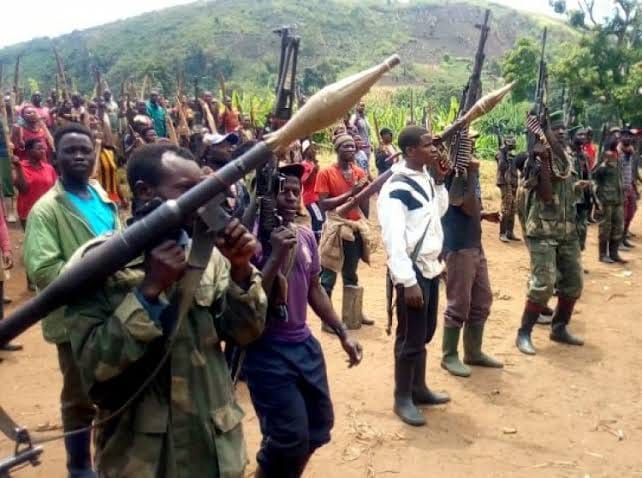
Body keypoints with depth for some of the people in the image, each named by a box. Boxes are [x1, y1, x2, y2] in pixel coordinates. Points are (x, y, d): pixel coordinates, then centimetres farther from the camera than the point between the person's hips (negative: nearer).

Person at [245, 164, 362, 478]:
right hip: (267, 350, -7)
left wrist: (343, 334, 16)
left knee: (320, 426, 16)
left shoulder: (306, 236, 4)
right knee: (291, 436, -7)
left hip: (305, 344, 7)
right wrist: (276, 255, -28)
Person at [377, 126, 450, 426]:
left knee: (425, 333, 18)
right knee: (410, 337, 1)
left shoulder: (426, 178, 7)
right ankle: (402, 398, 16)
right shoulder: (396, 188, -19)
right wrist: (408, 281, -25)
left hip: (431, 267, 9)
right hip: (412, 272, -9)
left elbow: (440, 211, 21)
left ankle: (419, 388, 33)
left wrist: (439, 180, 6)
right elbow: (393, 238, -23)